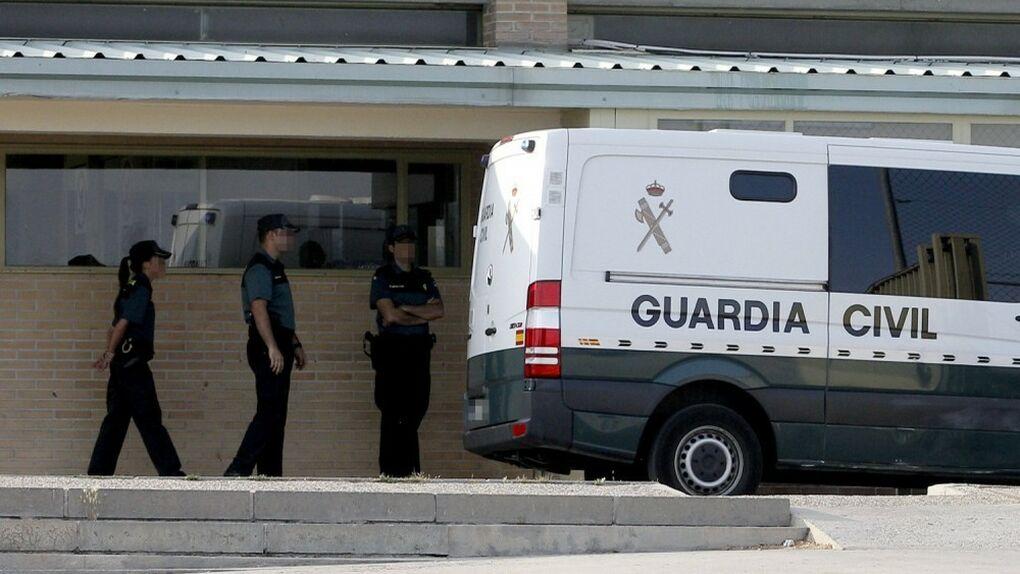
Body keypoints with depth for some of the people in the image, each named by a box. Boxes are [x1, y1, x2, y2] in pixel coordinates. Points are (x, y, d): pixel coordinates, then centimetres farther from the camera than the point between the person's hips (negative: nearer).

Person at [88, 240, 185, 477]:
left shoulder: (130, 289, 18)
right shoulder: (141, 289, -11)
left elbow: (115, 327, 15)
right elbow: (123, 323, -17)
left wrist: (109, 355, 6)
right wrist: (111, 355, -10)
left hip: (121, 366, 9)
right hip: (134, 364, -9)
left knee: (116, 419, 8)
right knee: (149, 420, -4)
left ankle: (98, 472, 6)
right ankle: (170, 471, -1)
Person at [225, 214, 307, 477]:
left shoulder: (274, 267, 22)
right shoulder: (259, 268, -12)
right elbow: (259, 308, -24)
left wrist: (294, 345, 28)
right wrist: (272, 347, -31)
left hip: (278, 349, 11)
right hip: (268, 349, -11)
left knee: (276, 416, 10)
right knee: (269, 413, -16)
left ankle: (271, 475, 11)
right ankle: (238, 471, -21)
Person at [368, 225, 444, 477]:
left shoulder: (424, 278, 17)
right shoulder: (383, 277, 2)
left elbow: (438, 310, 2)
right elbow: (390, 315, -11)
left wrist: (406, 309, -7)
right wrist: (423, 314, -2)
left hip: (418, 350, 5)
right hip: (391, 350, -5)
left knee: (415, 412, 4)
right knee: (394, 415, -8)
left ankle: (411, 472, 8)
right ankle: (391, 473, -8)